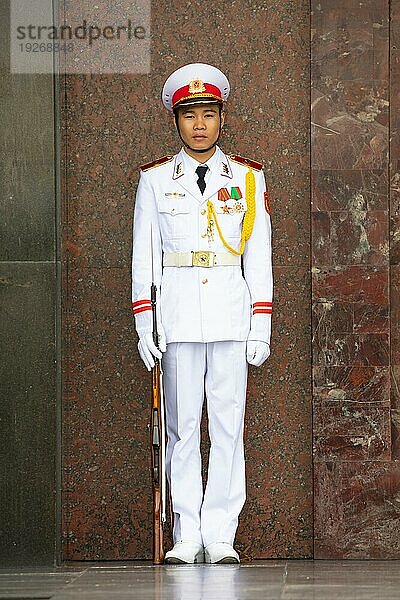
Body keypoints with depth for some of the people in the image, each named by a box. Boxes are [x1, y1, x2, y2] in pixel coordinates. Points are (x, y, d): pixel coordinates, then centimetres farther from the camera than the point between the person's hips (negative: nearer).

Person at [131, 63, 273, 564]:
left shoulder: (247, 179, 9)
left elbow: (259, 257, 8)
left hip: (232, 315, 0)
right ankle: (187, 537, 4)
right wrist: (144, 327, 0)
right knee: (182, 425, 0)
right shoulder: (155, 180, 7)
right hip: (177, 314, 0)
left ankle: (221, 536, 2)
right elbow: (143, 258, 7)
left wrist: (261, 328, 3)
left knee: (228, 424, -2)